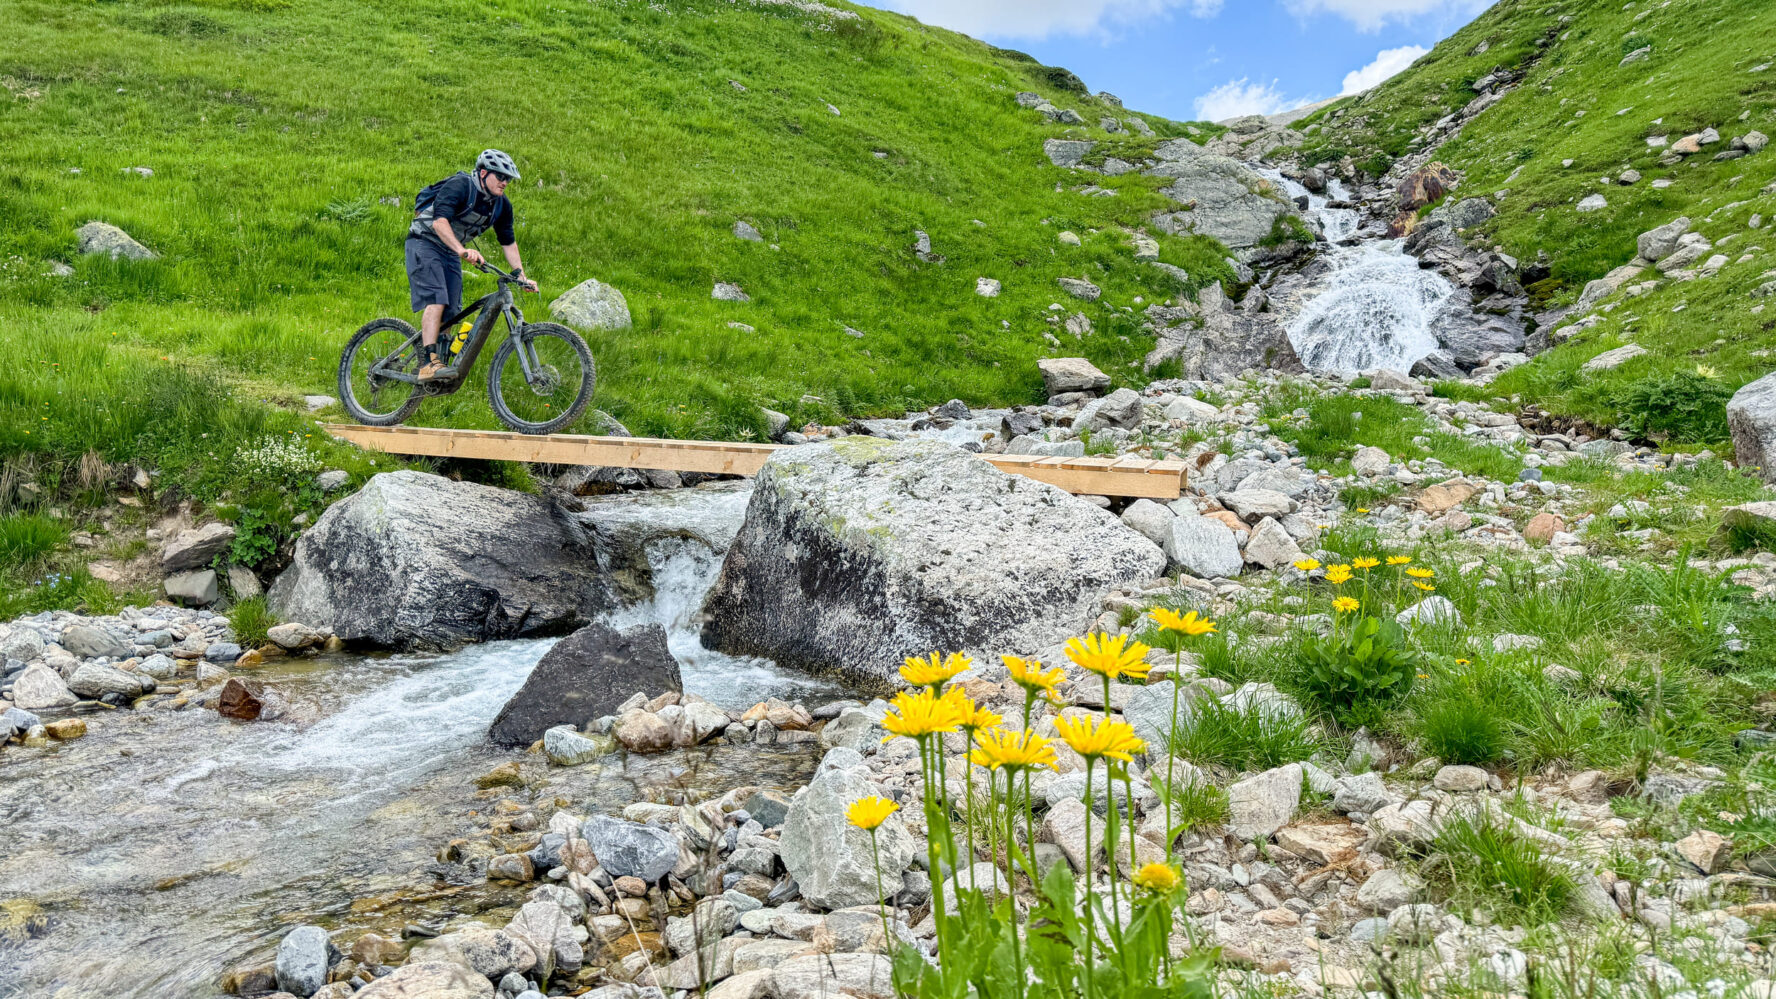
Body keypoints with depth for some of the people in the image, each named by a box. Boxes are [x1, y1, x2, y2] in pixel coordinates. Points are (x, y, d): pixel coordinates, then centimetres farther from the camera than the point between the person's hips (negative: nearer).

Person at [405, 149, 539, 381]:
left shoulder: (501, 205, 0)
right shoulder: (459, 185, -21)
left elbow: (508, 242, 9)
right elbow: (440, 220, -34)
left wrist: (521, 276, 0)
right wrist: (462, 250, -48)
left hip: (451, 252, 8)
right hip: (425, 243, -8)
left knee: (451, 313, 0)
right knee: (436, 301, -25)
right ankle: (429, 362, -33)